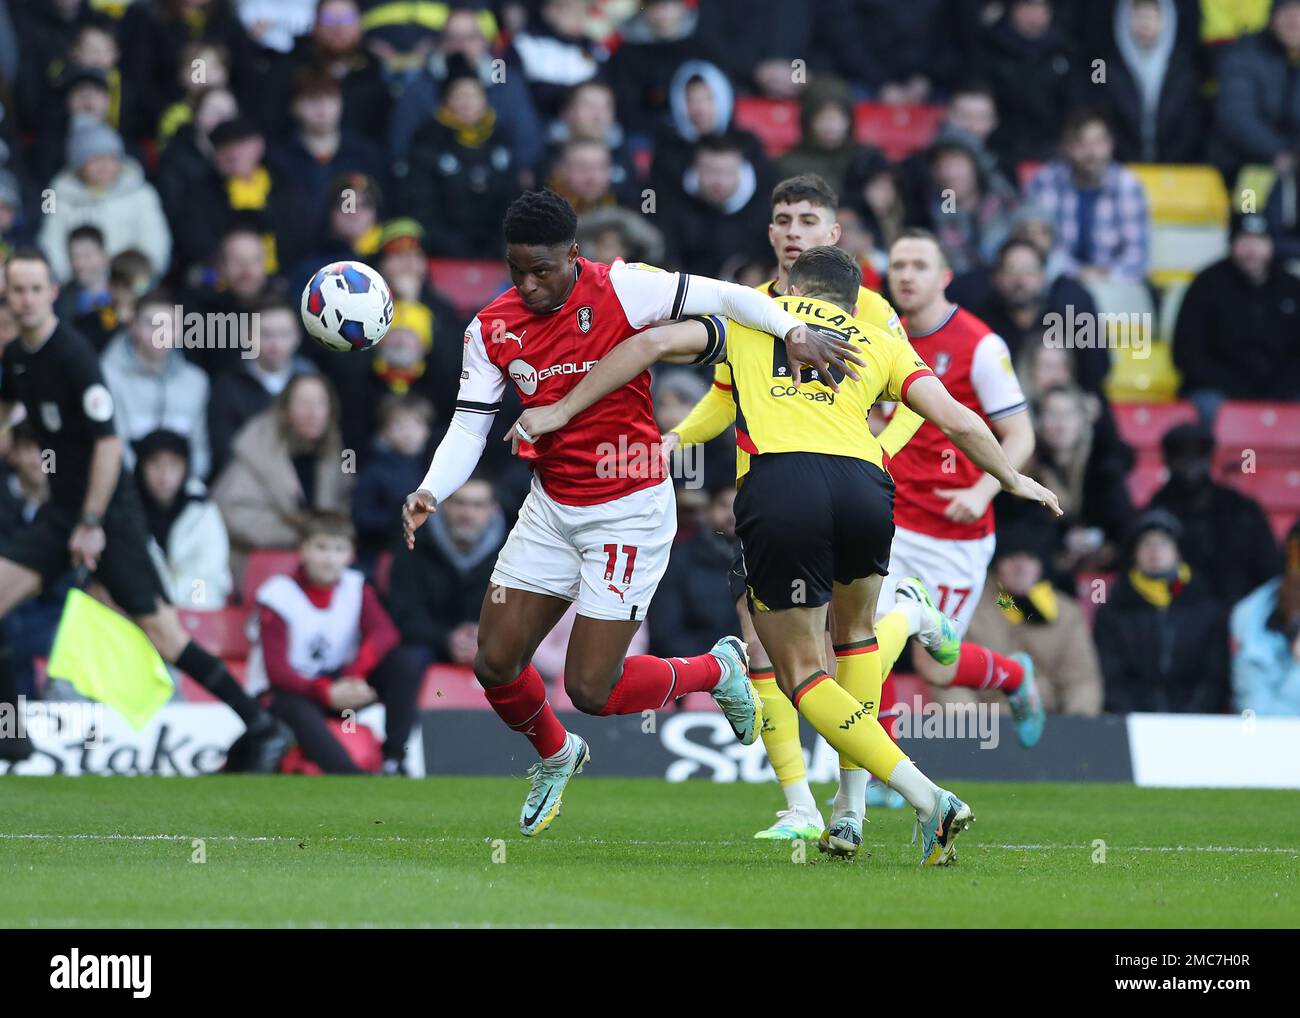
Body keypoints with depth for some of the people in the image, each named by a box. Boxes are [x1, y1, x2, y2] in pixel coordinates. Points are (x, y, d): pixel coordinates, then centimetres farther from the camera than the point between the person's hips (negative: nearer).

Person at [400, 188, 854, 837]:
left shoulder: (620, 290, -15)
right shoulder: (491, 329, -3)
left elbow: (724, 297, -14)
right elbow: (469, 426, -2)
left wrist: (791, 329, -31)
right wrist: (430, 495, -19)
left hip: (629, 510, -5)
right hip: (550, 509, 5)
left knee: (591, 691, -9)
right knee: (495, 666, 2)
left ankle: (716, 671, 20)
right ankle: (555, 757, 35)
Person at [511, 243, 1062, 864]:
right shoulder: (878, 341, 28)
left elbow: (655, 343, 14)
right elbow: (957, 421, 21)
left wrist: (561, 411, 19)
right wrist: (1012, 480, 38)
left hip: (777, 482, -2)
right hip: (863, 483, 2)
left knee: (802, 673, 8)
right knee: (855, 633, 29)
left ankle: (925, 797, -7)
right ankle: (849, 816, 24)